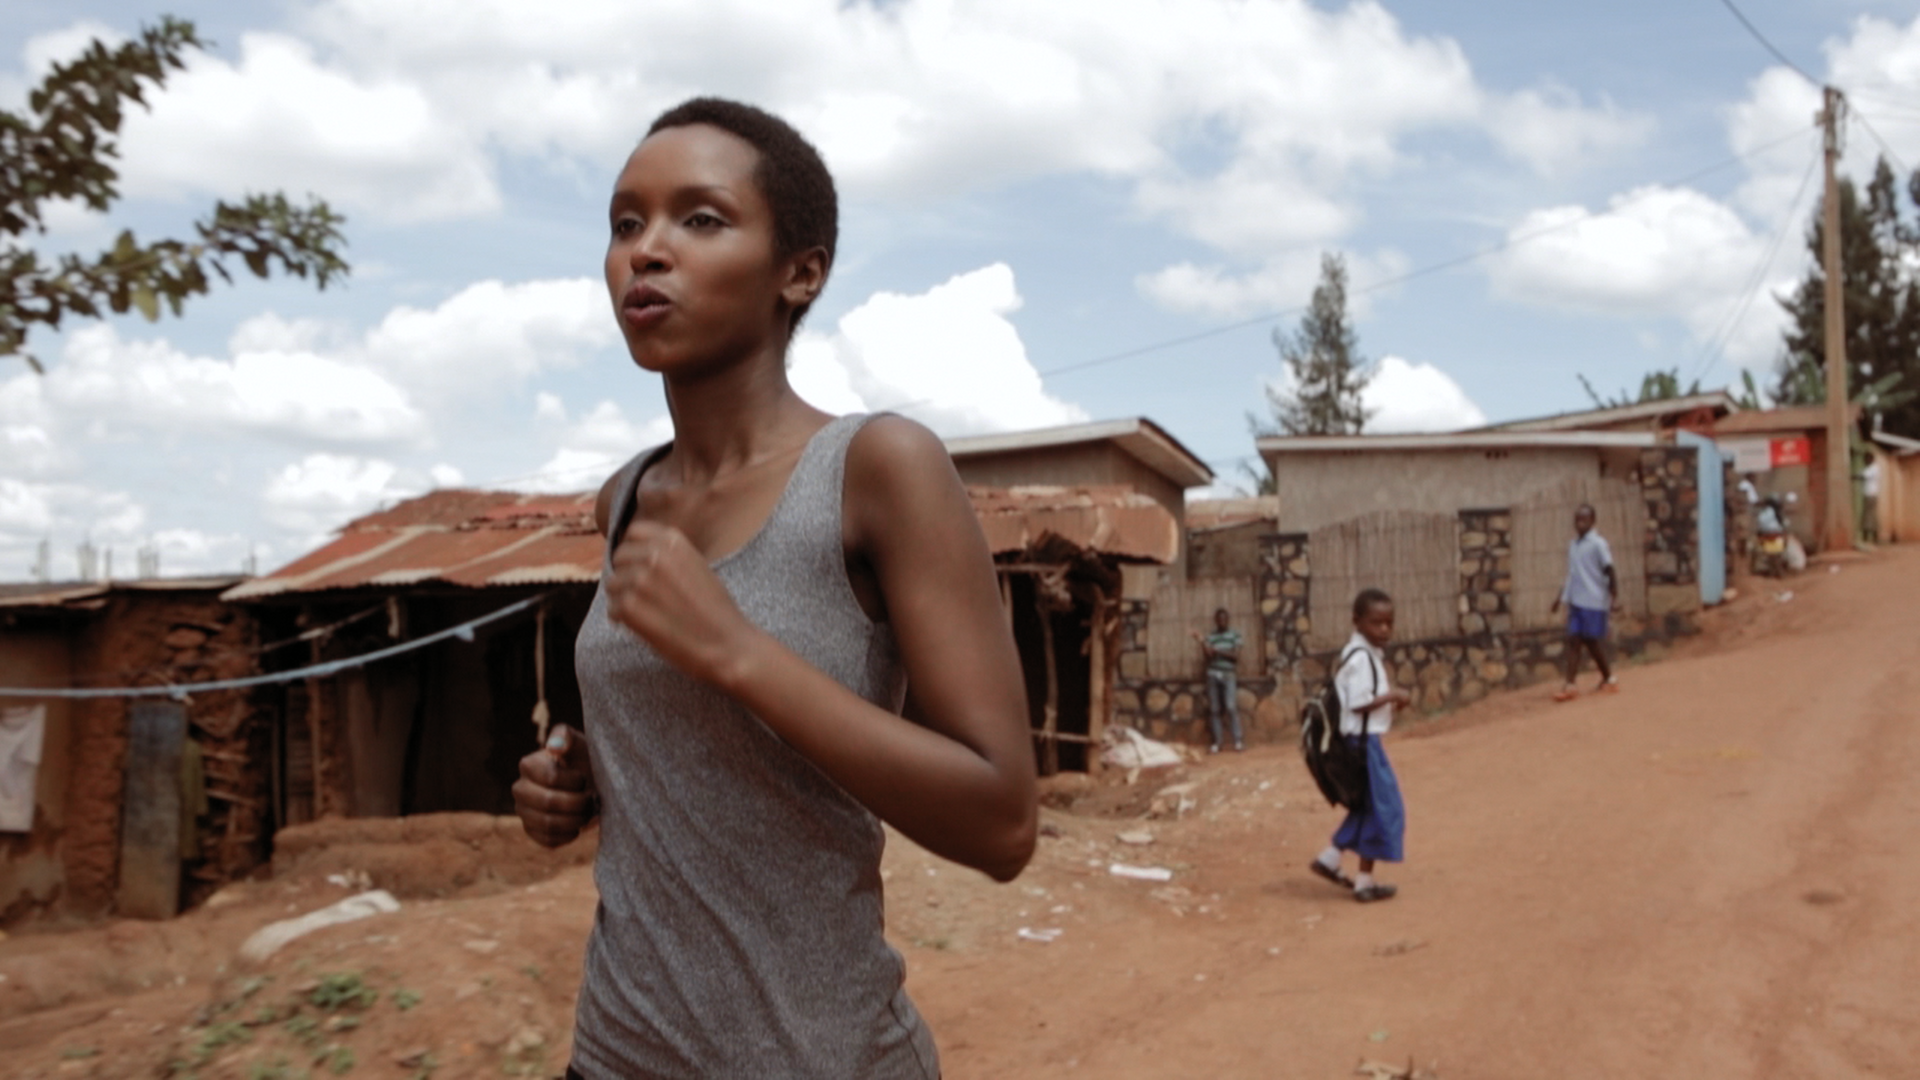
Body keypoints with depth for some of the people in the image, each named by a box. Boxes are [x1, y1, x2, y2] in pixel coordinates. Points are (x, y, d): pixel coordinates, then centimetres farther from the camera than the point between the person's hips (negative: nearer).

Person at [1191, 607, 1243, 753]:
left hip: (1229, 675, -2)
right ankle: (1216, 742, 4)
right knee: (1214, 709, 1)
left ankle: (1238, 740, -12)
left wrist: (1218, 651, -11)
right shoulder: (1210, 637, 11)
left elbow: (1236, 655, -3)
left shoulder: (1234, 635, 6)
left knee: (1231, 707, -14)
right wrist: (1202, 642, -13)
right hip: (1213, 675, 2)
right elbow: (1207, 656, 0)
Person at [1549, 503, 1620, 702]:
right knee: (1573, 640, -1)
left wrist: (1615, 597, -17)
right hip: (1574, 601, 6)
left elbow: (1609, 572, -10)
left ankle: (1609, 679, 19)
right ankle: (1570, 685, -3)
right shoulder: (1573, 545, 13)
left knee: (1592, 641, 0)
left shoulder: (1598, 544, -7)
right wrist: (1561, 596, 22)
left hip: (1593, 602, -6)